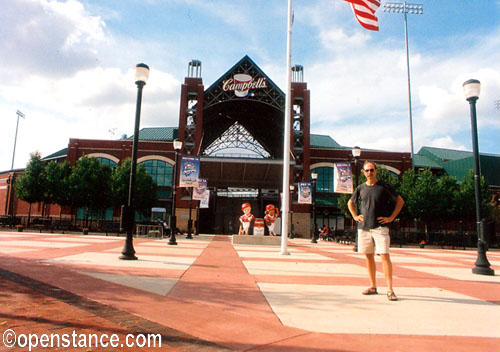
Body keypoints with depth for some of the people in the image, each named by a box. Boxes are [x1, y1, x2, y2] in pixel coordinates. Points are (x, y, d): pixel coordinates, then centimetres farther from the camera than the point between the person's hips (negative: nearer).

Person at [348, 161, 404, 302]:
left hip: (380, 227, -4)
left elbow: (400, 201, 4)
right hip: (363, 227, 4)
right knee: (369, 256, 9)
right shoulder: (361, 188, 10)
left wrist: (391, 217, -2)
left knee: (384, 256, -10)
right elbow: (350, 203, 25)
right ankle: (373, 287, 20)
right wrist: (355, 216, 12)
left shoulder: (384, 186, 0)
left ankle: (390, 290, -4)